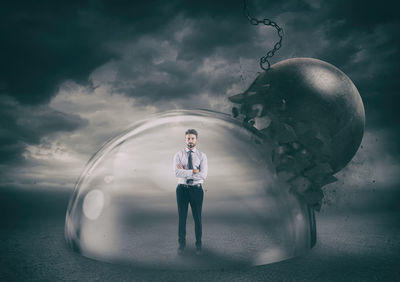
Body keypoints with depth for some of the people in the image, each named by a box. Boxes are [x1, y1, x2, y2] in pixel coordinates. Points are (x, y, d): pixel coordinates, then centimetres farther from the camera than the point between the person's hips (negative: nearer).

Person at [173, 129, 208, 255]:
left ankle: (198, 244, 27)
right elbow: (177, 173, -16)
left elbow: (203, 175, -14)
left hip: (196, 189, 0)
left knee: (197, 218, 10)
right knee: (182, 217, 10)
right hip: (182, 189, 1)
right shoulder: (178, 155, 0)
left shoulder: (202, 156, -1)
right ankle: (182, 243, 28)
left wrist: (184, 172, -14)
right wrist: (194, 171, -19)